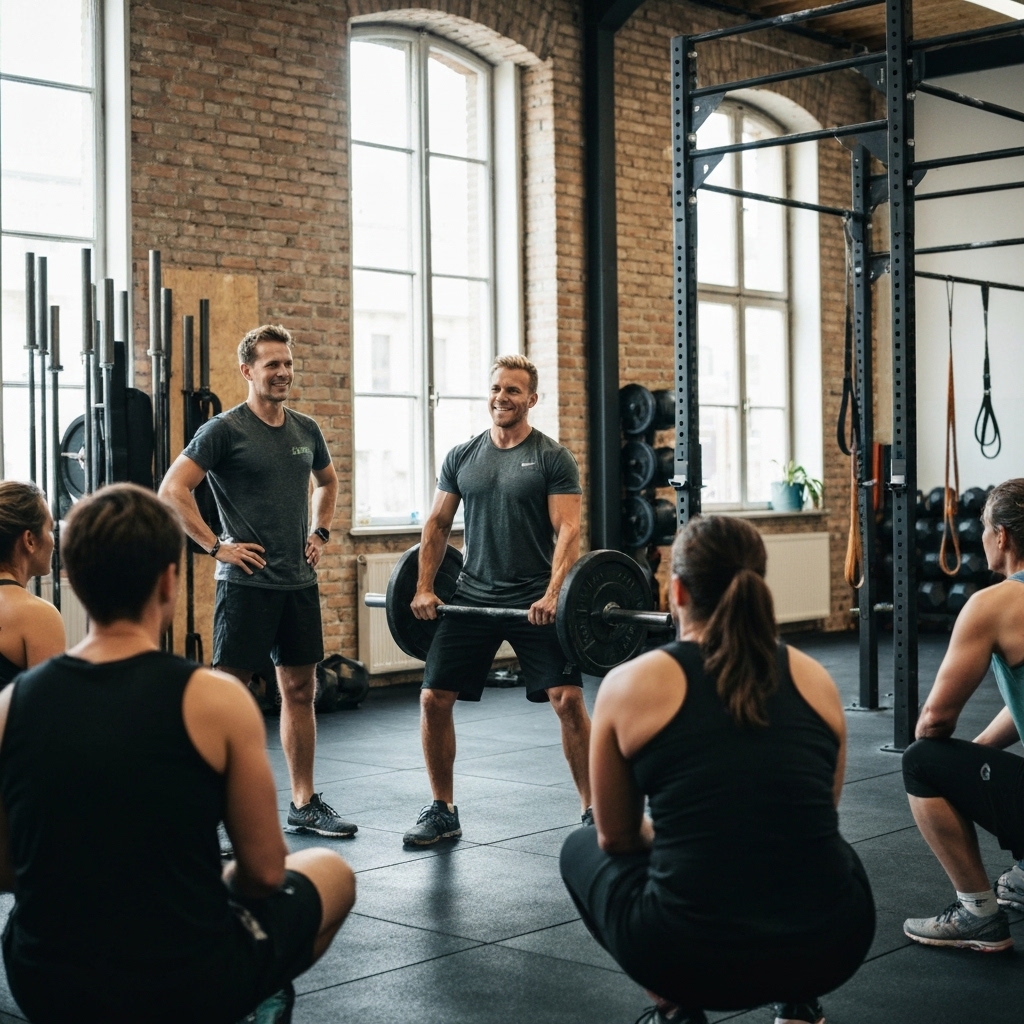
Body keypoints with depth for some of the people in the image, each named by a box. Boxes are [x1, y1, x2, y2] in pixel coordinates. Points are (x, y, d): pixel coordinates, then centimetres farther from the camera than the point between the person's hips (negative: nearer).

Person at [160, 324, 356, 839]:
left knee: (300, 691, 11)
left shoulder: (305, 429, 10)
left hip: (299, 581, 7)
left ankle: (304, 805, 20)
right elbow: (173, 490, -15)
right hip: (248, 581, -6)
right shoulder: (225, 429, -9)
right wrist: (216, 546, -15)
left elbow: (327, 481, 29)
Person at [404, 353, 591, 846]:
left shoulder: (552, 458, -4)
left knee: (568, 699, -12)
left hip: (535, 602, -4)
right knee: (434, 699, 0)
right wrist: (424, 588, 3)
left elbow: (568, 530, -10)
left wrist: (553, 593, -22)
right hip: (473, 596, 4)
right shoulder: (461, 457, 9)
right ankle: (443, 811, 16)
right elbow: (437, 524, 13)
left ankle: (592, 811, 4)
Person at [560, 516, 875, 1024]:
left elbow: (617, 838, 13)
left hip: (691, 953, -3)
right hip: (829, 943, 4)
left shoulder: (630, 684, 0)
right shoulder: (815, 678, 9)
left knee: (583, 849, 28)